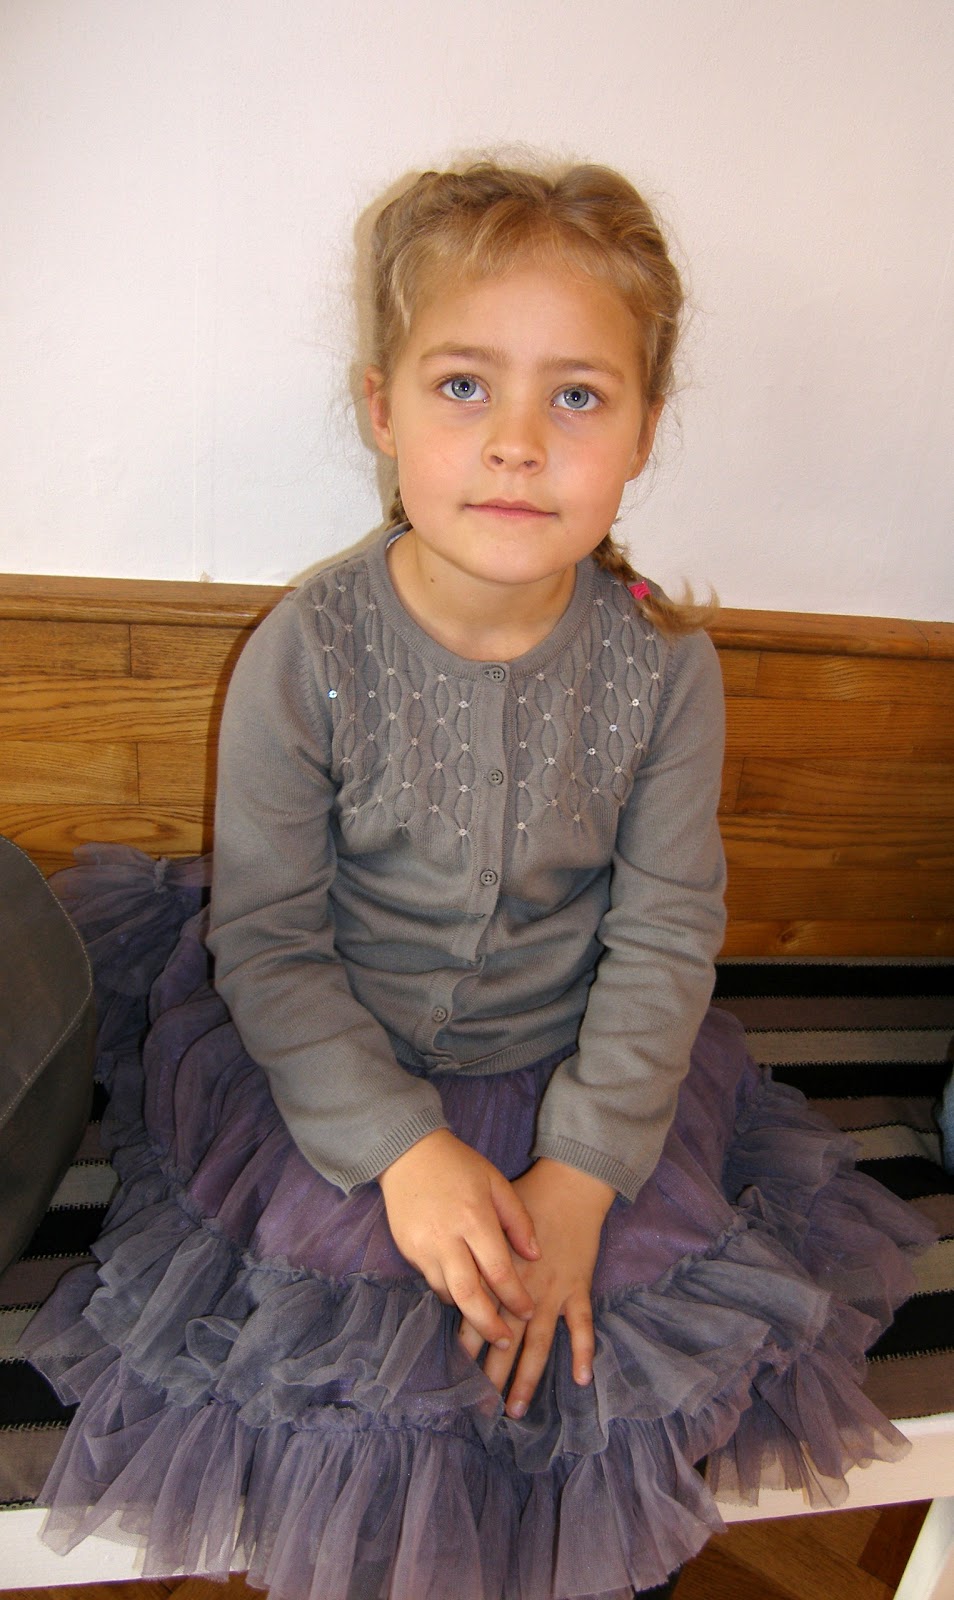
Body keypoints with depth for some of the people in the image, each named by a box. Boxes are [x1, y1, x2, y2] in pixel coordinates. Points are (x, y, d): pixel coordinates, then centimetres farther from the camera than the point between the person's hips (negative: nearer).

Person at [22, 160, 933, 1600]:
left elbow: (664, 935, -7)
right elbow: (267, 936, -12)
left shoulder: (666, 667, -12)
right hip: (332, 1073, -1)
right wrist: (401, 1148, -18)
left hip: (577, 1067, 2)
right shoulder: (305, 657, -18)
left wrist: (582, 1171, -13)